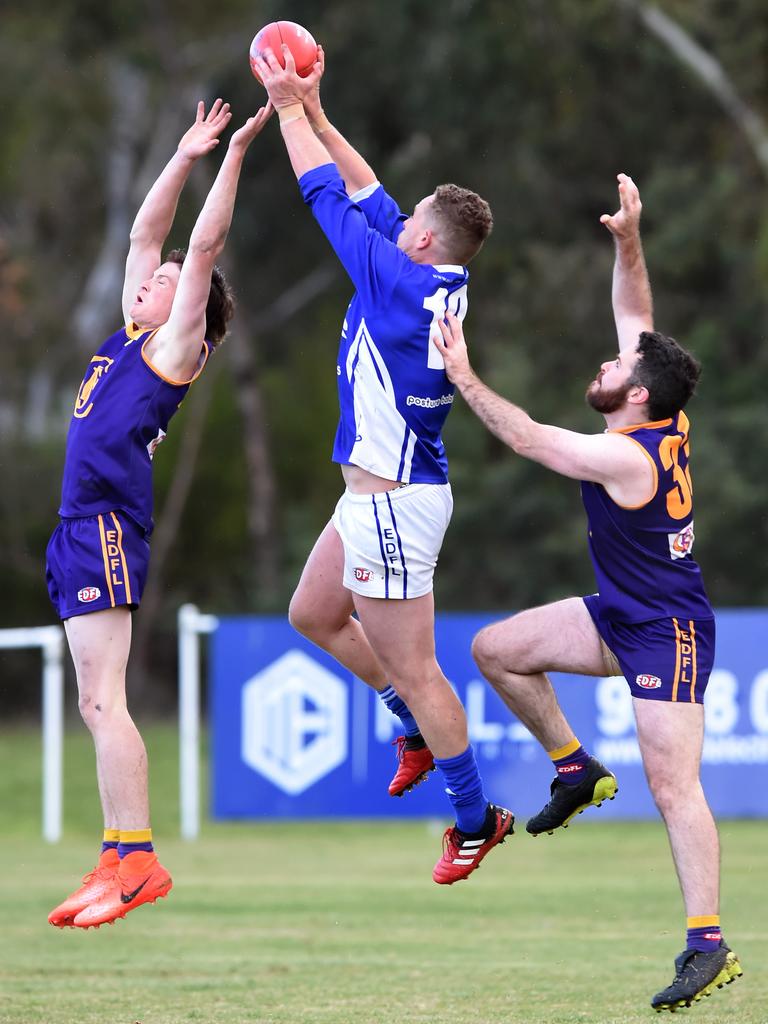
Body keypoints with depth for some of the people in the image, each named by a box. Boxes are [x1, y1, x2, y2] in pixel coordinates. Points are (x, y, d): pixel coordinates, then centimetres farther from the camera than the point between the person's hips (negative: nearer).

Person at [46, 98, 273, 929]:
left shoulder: (178, 348, 1)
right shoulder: (130, 339, 21)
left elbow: (203, 246, -5)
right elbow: (146, 233, 25)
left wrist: (234, 155, -4)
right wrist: (185, 157, 24)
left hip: (110, 522, -9)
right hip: (80, 521, 9)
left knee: (101, 699, -15)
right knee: (95, 704, 5)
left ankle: (135, 861, -18)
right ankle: (121, 861, 5)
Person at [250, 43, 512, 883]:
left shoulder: (401, 280, -19)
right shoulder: (440, 286, 5)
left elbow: (328, 197, -12)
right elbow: (368, 197, 15)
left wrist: (289, 109, -1)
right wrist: (316, 115, 17)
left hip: (394, 502, -10)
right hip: (379, 494, 10)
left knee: (412, 670, -4)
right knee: (313, 614, 24)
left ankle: (475, 817, 3)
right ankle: (421, 728, 30)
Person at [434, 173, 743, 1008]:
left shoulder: (625, 456, -24)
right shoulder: (666, 423, 0)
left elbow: (530, 441, -17)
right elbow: (638, 320, 9)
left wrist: (465, 381, -10)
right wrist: (627, 242, 0)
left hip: (665, 630, -10)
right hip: (621, 616, 10)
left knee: (673, 783, -14)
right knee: (496, 648, 10)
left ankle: (708, 944, -16)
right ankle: (575, 769, 21)